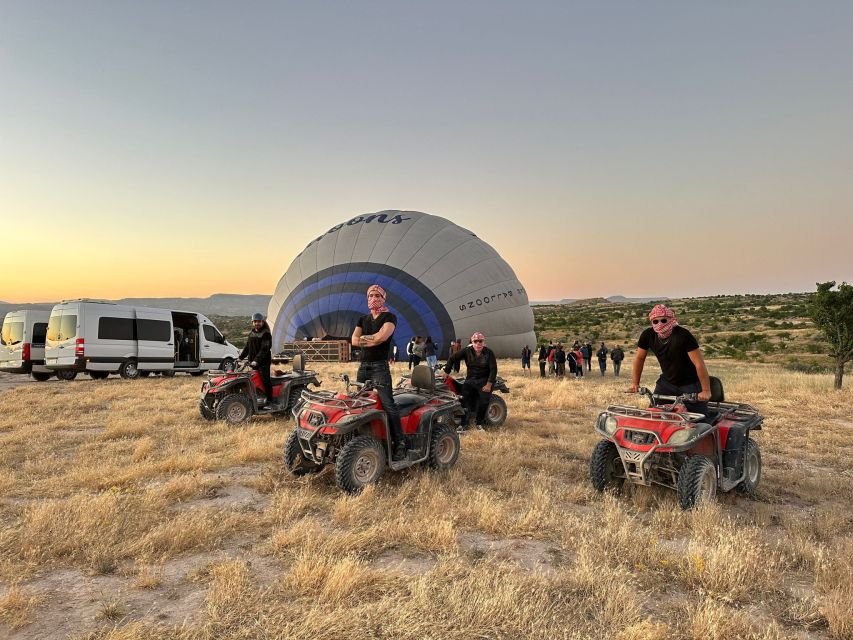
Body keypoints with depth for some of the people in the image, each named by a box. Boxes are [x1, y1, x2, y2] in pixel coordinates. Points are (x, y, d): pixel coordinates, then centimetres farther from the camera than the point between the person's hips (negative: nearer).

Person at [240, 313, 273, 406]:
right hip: (252, 362, 7)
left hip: (263, 361, -7)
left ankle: (269, 399, -2)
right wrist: (241, 357, 9)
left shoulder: (266, 334, -8)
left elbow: (264, 349, -17)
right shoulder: (251, 333, 16)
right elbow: (247, 347, 19)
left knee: (265, 380, -7)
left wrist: (257, 360, -26)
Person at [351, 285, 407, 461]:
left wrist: (365, 337, -2)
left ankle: (400, 444, -14)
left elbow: (382, 336, -17)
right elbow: (354, 341, 1)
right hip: (363, 366, 6)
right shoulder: (363, 319, 16)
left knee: (388, 405, -15)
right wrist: (374, 339, -8)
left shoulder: (389, 317, 0)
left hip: (380, 367, -6)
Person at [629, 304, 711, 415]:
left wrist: (706, 391, -26)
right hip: (666, 382, 4)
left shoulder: (683, 335, -24)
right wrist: (635, 383, 5)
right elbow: (639, 358, 4)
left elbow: (699, 363, -25)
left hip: (690, 384, -4)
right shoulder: (648, 335, -10)